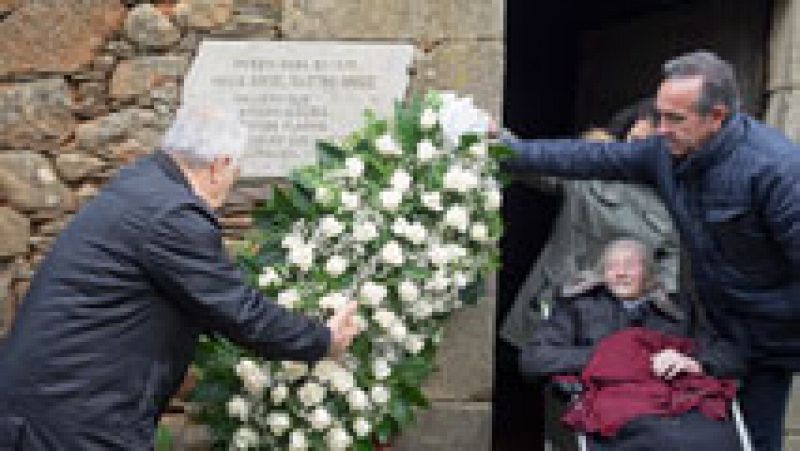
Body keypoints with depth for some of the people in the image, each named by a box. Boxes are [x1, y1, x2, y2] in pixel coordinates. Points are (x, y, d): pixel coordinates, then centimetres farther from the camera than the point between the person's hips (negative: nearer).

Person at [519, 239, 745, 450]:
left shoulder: (679, 311, 30)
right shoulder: (580, 307, 25)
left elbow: (732, 360, 24)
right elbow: (532, 359, 13)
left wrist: (694, 363, 1)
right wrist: (603, 357, 3)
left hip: (688, 407, 2)